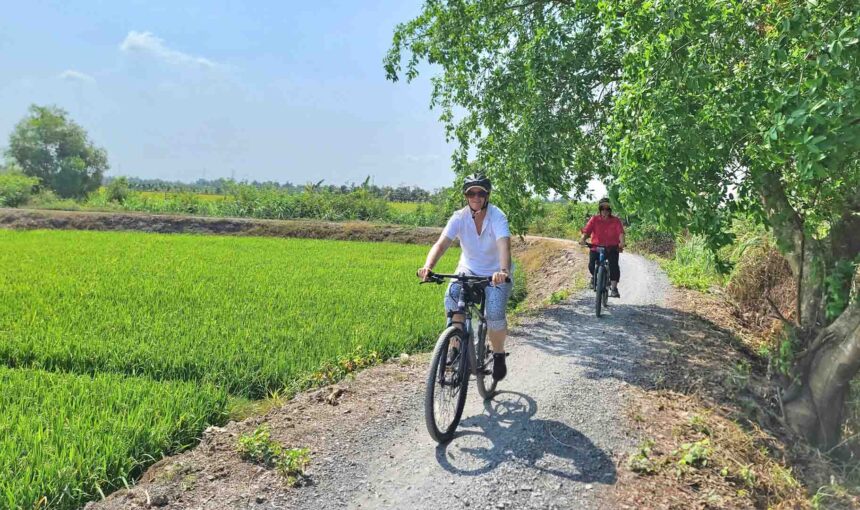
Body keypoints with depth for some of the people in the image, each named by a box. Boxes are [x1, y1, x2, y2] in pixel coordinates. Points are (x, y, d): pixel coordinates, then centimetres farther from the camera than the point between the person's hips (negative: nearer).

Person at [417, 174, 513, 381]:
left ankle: (499, 354, 6)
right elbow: (441, 244, -26)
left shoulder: (497, 217, -20)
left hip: (496, 274, -2)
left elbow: (504, 245, -37)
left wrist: (504, 271, -57)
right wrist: (428, 266, -45)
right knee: (452, 294, -29)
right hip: (469, 269, 2)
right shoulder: (459, 217, -14)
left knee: (495, 314, -24)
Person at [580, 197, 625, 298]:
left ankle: (614, 288, -9)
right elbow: (586, 230, -13)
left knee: (614, 266, -20)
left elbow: (621, 232, -16)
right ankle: (594, 277, 19)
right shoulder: (594, 220, -1)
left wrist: (622, 242, -35)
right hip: (596, 247, 0)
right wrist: (583, 238, -34)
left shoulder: (616, 221, -2)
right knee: (592, 265, -18)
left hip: (612, 248, 0)